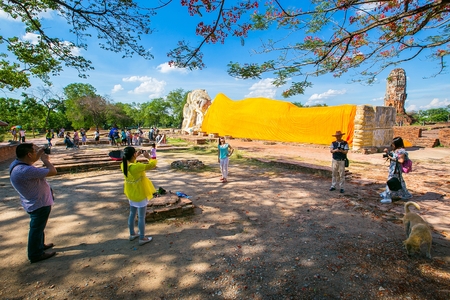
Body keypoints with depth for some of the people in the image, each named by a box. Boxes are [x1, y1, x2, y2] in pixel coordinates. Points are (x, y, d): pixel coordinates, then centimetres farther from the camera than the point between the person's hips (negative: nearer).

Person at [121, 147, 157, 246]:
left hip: (131, 194, 8)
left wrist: (136, 156, 7)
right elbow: (152, 165, -24)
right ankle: (142, 238, 19)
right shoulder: (137, 166, -31)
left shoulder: (123, 165, -9)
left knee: (132, 214, 22)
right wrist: (148, 157, -10)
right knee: (141, 217, 6)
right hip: (140, 195, -8)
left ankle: (132, 234, 39)